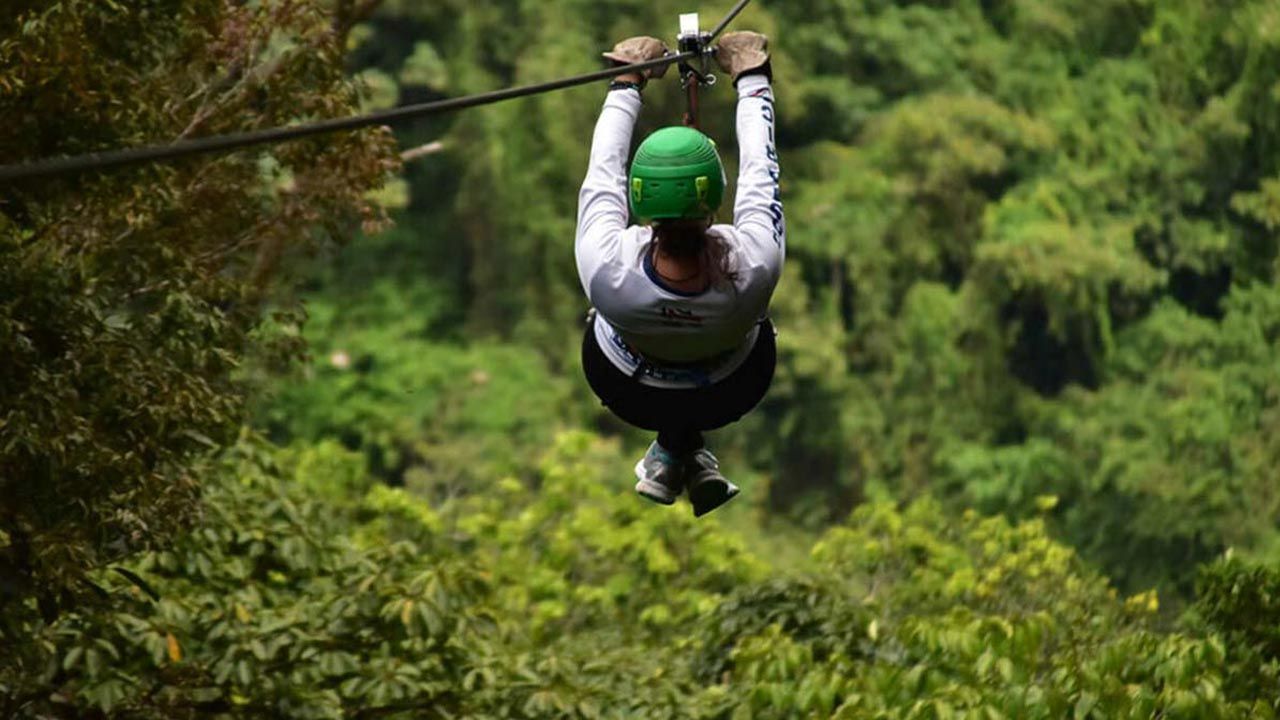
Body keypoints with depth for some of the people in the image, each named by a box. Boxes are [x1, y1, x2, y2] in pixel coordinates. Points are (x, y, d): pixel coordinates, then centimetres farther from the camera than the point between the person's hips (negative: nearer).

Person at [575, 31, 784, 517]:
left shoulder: (605, 271, -40)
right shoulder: (755, 271, -40)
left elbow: (604, 168, -22)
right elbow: (760, 167, -22)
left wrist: (626, 84, -6)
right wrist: (752, 77, -6)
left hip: (628, 393, 0)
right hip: (732, 393, 0)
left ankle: (673, 451, 21)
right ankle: (689, 449, 19)